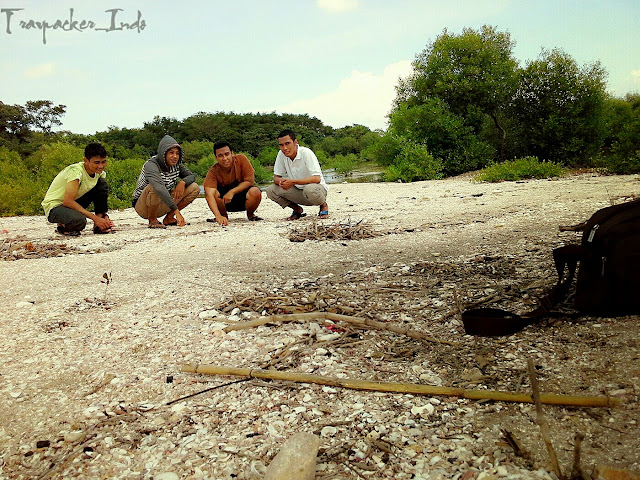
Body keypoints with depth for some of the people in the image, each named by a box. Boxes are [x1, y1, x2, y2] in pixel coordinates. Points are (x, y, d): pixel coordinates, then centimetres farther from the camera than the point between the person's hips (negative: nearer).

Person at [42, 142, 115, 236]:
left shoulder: (100, 172, -5)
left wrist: (104, 216, -14)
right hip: (54, 207, -7)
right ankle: (63, 226, -3)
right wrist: (95, 218, -32)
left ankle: (99, 226, -6)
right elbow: (68, 201, -32)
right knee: (79, 221, -39)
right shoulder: (76, 171, -27)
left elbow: (102, 195, 5)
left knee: (102, 184, -7)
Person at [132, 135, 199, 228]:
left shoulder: (176, 164, -4)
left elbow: (192, 176, 7)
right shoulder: (151, 165, -26)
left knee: (194, 188, -6)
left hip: (163, 205, 7)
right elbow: (160, 189, -42)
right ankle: (152, 221, -14)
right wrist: (177, 211, -50)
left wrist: (182, 182, -18)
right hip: (143, 206, -6)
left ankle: (169, 218, 0)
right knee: (154, 187, -39)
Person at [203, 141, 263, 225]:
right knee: (214, 193, -30)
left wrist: (232, 192, -29)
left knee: (255, 192, -32)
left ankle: (250, 214, 2)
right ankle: (224, 215, 1)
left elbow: (249, 181, -14)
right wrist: (218, 216, -49)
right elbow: (210, 195, -33)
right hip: (225, 203, 0)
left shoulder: (241, 159, -17)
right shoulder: (213, 171, -20)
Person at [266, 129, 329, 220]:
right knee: (271, 190, -15)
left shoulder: (306, 153, -21)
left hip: (317, 188, -5)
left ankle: (324, 206, -5)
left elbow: (317, 179, -28)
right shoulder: (281, 154, -6)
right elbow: (276, 178, -1)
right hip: (298, 190, 5)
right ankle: (298, 210, 6)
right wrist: (281, 181, -27)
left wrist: (293, 181, -35)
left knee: (309, 189, -40)